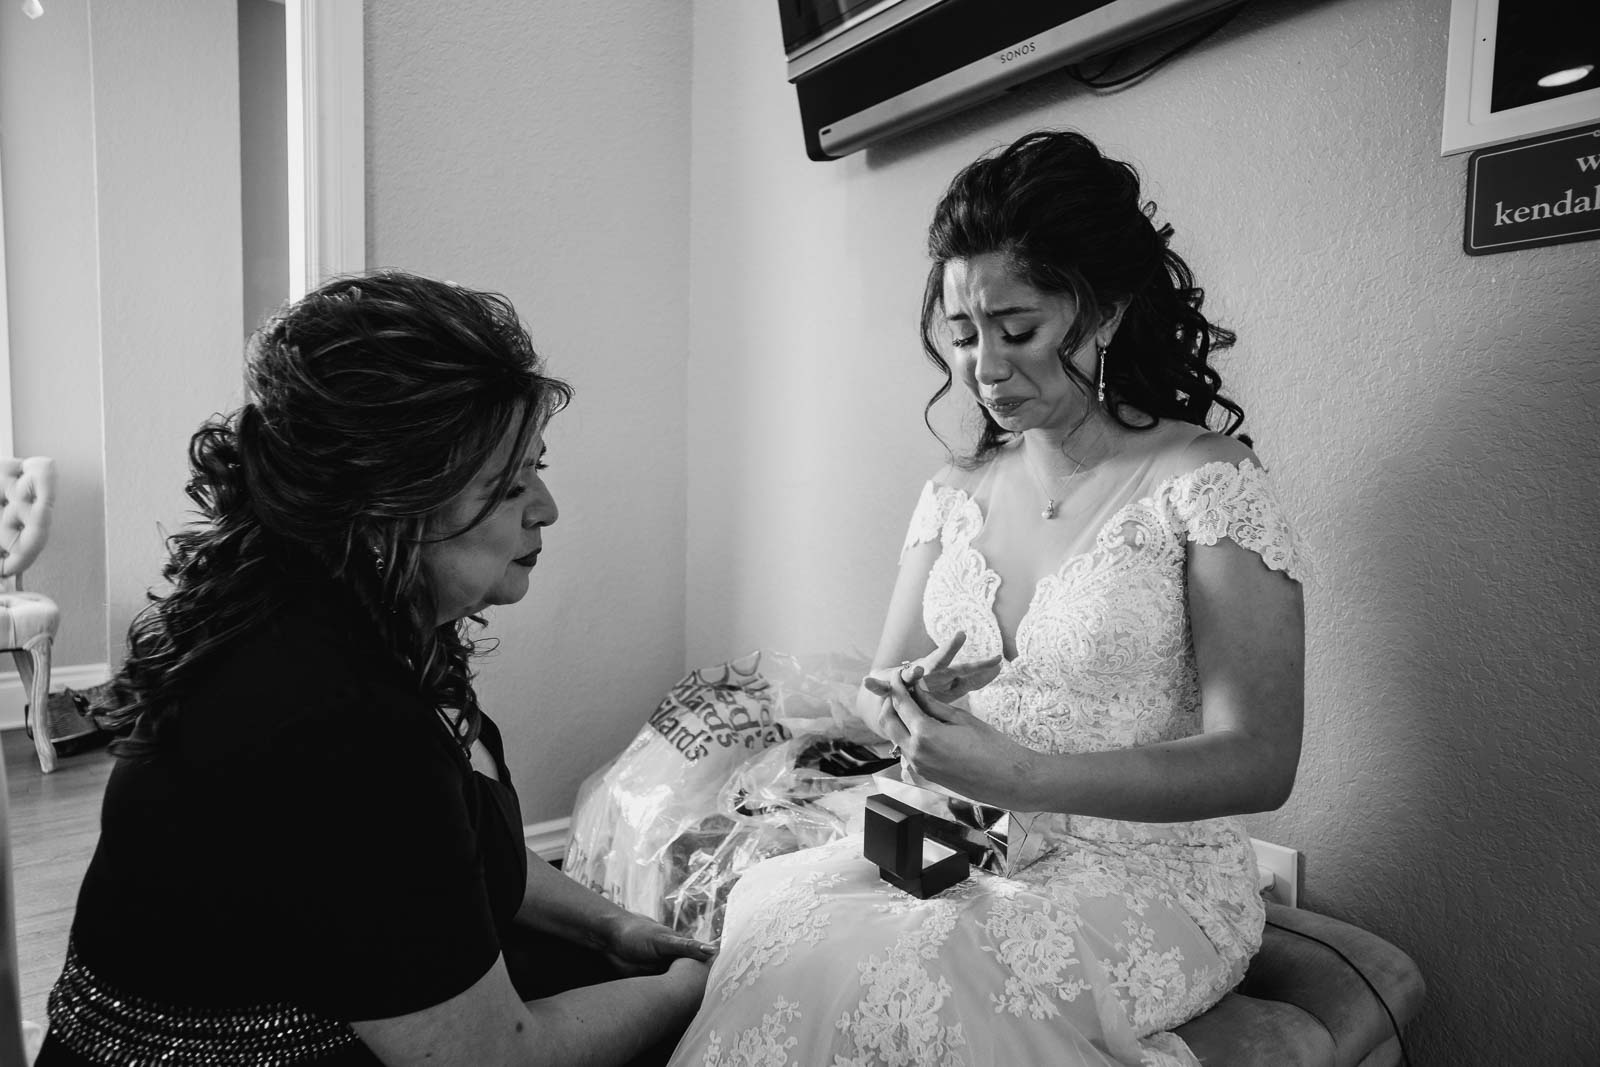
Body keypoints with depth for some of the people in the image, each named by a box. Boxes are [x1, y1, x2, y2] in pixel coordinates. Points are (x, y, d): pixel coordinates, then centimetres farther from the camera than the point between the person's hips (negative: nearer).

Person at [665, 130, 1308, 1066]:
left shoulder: (1208, 483, -10)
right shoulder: (955, 493, 6)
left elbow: (1260, 762, -15)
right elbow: (882, 686, 11)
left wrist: (1022, 775, -25)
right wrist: (909, 704, -14)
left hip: (1155, 876, -4)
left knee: (888, 972, -26)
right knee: (764, 906, -20)